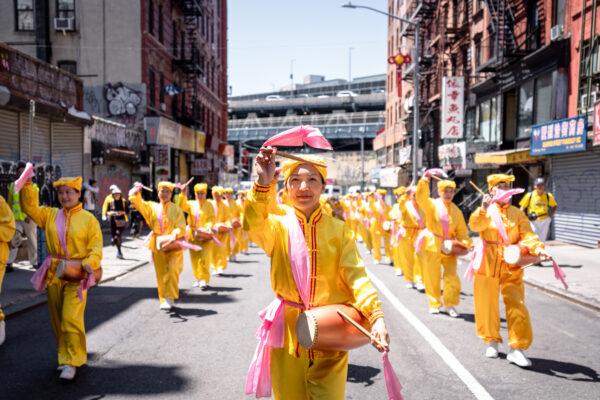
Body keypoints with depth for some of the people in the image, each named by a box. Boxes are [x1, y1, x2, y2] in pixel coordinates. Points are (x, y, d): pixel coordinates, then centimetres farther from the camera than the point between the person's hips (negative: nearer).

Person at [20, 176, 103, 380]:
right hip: (53, 273, 5)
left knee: (71, 318, -10)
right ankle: (65, 354, 27)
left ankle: (71, 362, -2)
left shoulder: (88, 219, -3)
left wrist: (90, 262, -24)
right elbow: (30, 207, 4)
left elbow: (96, 246, -7)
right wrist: (27, 185, -6)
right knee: (57, 318, 12)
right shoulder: (50, 215, 10)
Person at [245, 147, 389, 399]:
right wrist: (263, 184, -40)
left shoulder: (339, 229, 0)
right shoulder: (279, 225, -2)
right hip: (288, 334, 0)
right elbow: (254, 227, -24)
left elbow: (355, 275, -8)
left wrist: (376, 316, -24)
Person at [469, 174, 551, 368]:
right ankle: (491, 341, 27)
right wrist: (484, 209, -36)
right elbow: (475, 225, -19)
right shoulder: (485, 211, 1)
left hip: (511, 266, 1)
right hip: (488, 265, -1)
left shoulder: (517, 213, 5)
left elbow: (527, 235, -6)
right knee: (487, 305, 8)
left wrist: (538, 248, -25)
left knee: (517, 306, -4)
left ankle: (517, 348, 3)